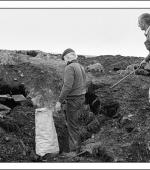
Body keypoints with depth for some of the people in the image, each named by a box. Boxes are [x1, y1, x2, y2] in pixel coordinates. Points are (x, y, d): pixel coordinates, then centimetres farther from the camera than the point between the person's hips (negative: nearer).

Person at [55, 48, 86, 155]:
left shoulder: (70, 67, -17)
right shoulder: (81, 67, 10)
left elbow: (67, 86, -25)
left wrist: (59, 101, -20)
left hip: (73, 100, -9)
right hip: (81, 98, 9)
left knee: (72, 125, 0)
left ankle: (74, 150, 7)